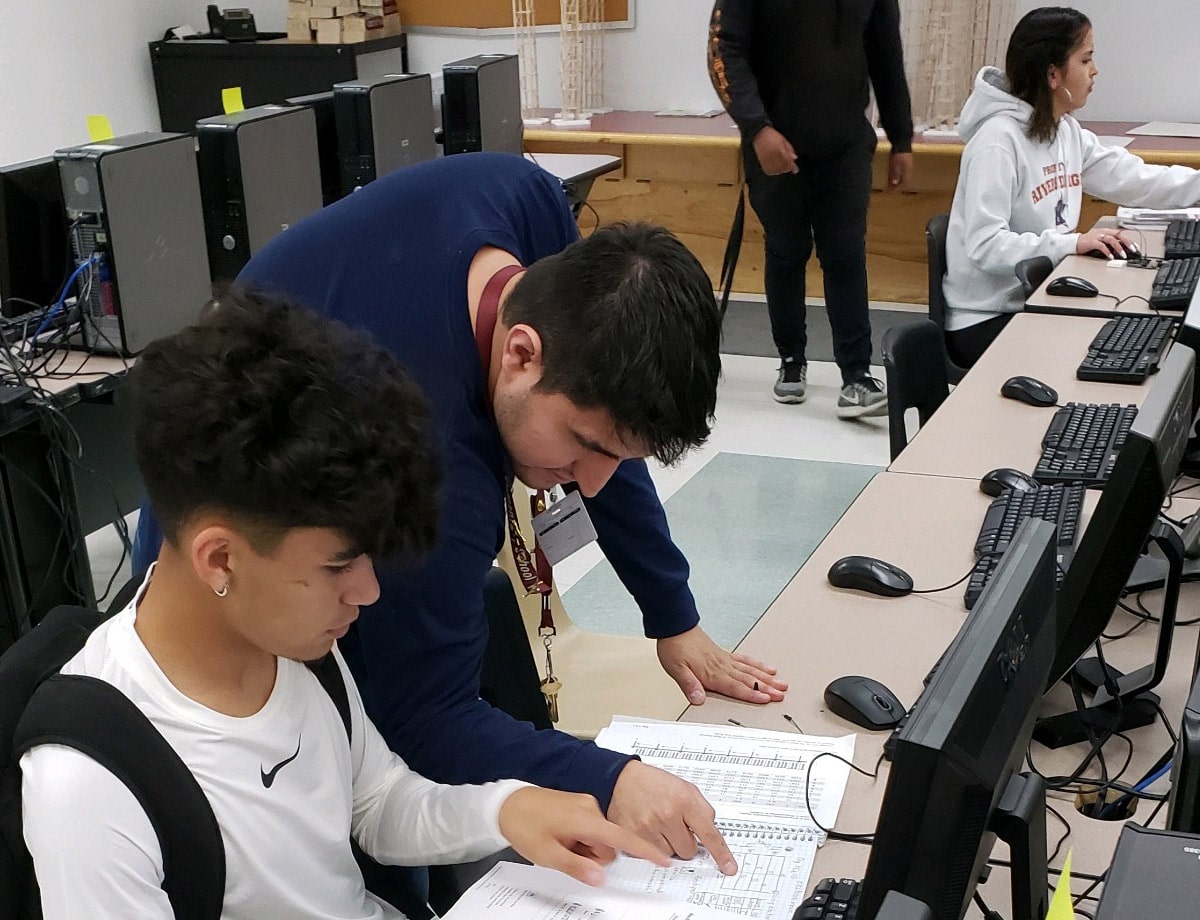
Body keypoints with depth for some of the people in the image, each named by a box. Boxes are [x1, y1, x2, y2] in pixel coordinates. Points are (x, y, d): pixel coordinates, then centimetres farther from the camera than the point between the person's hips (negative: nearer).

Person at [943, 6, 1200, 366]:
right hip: (984, 322, -8)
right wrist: (1073, 243, -33)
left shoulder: (1067, 132, 7)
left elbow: (1134, 179, 13)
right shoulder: (998, 140, -20)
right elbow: (985, 245, -27)